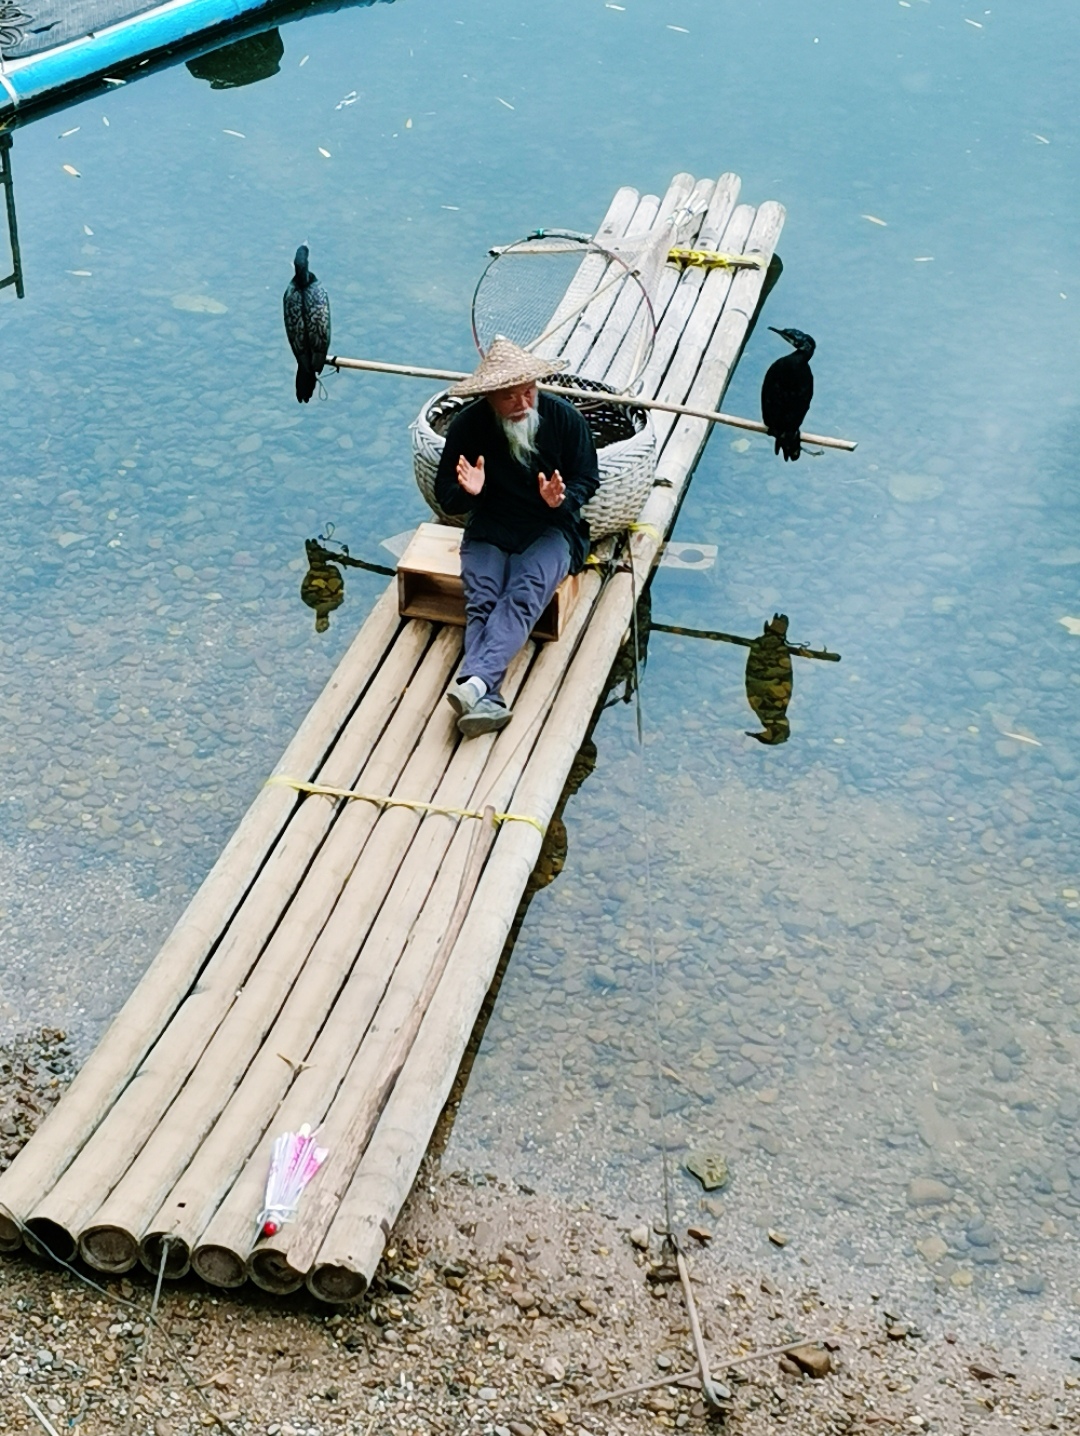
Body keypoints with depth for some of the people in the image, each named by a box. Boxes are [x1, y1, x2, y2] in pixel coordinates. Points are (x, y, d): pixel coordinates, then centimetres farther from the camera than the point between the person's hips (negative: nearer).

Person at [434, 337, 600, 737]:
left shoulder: (564, 417, -6)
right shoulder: (467, 426, -5)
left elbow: (588, 479, 3)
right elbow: (445, 498, 1)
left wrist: (562, 498, -21)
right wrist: (467, 492, -24)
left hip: (550, 529, -1)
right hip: (490, 531, 2)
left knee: (524, 594, -31)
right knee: (482, 602, -26)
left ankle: (475, 682, -49)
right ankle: (486, 701, -43)